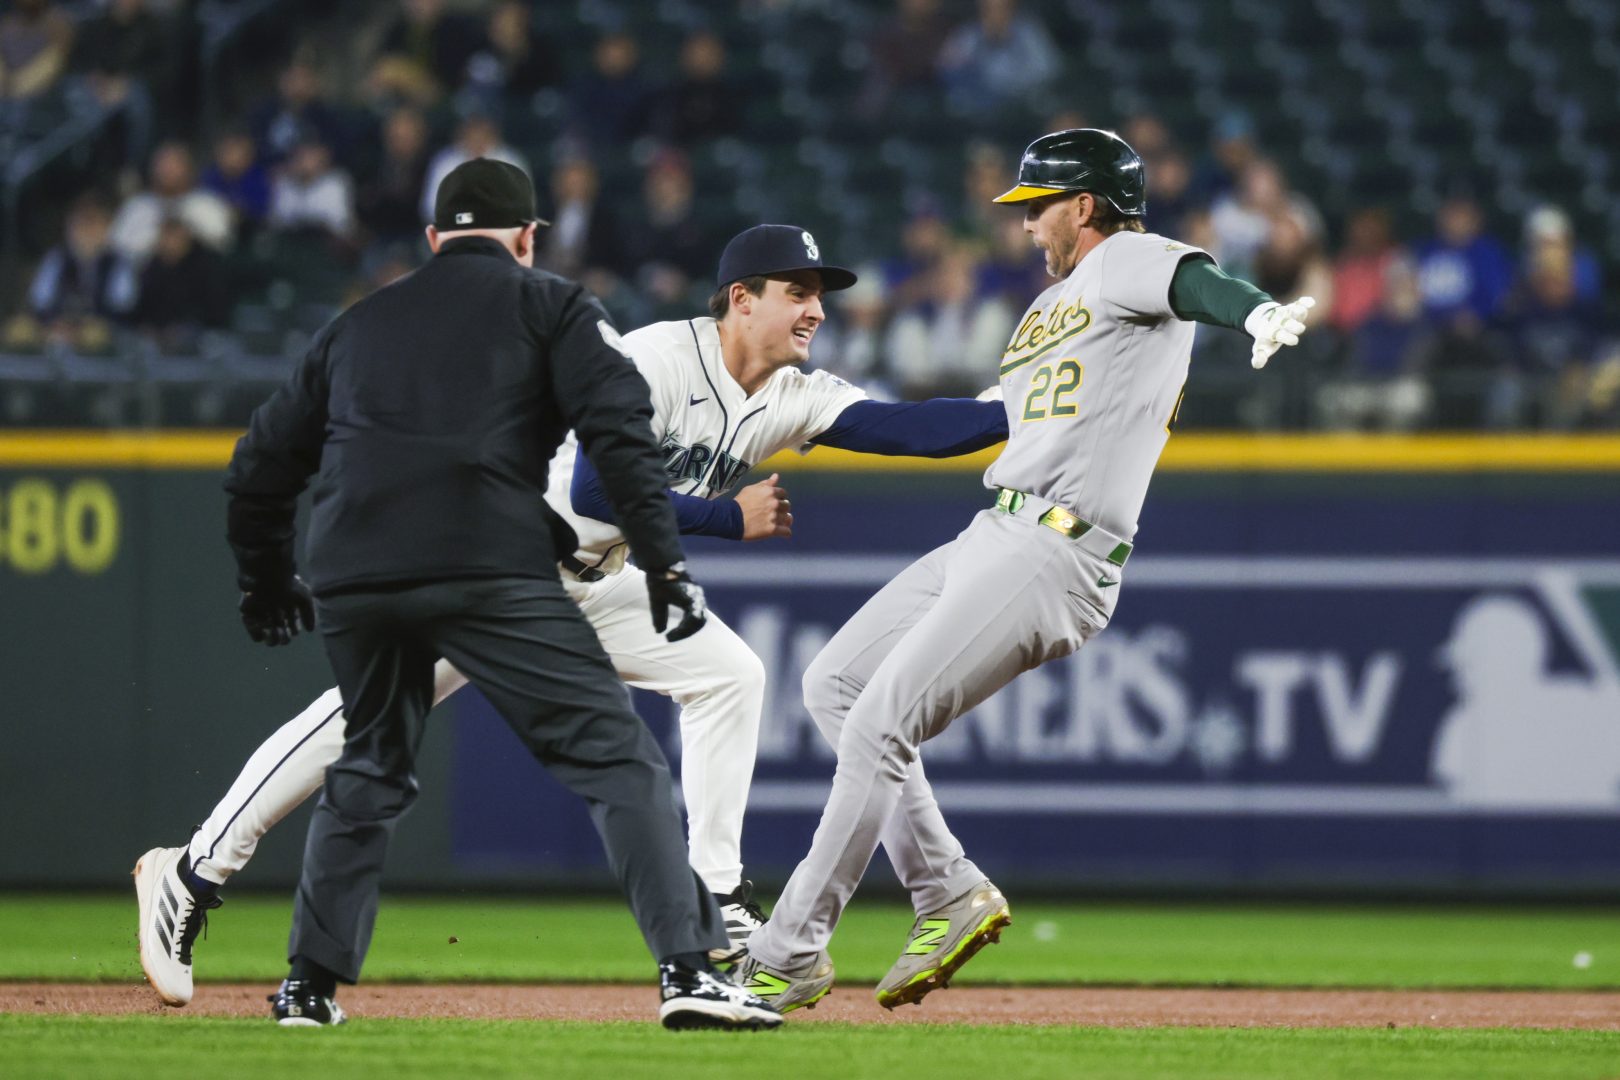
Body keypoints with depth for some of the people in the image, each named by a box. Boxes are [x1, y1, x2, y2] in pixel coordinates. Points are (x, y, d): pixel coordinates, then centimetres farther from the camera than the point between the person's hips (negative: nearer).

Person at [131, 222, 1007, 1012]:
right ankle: (195, 875, -6)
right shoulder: (657, 362, -23)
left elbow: (905, 427, -12)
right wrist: (730, 519, -26)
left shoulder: (792, 399, -2)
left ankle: (717, 902, 1)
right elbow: (595, 489, -31)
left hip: (596, 581, 8)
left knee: (728, 675, -3)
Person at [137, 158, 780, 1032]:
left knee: (369, 774, 25)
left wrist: (266, 581, 45)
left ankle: (311, 983, 22)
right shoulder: (548, 305, 15)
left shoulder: (358, 324, 28)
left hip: (351, 583, 5)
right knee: (616, 759, -3)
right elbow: (619, 428, -1)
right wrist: (663, 561, -4)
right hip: (488, 568, -5)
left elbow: (262, 461, 31)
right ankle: (689, 970, -16)